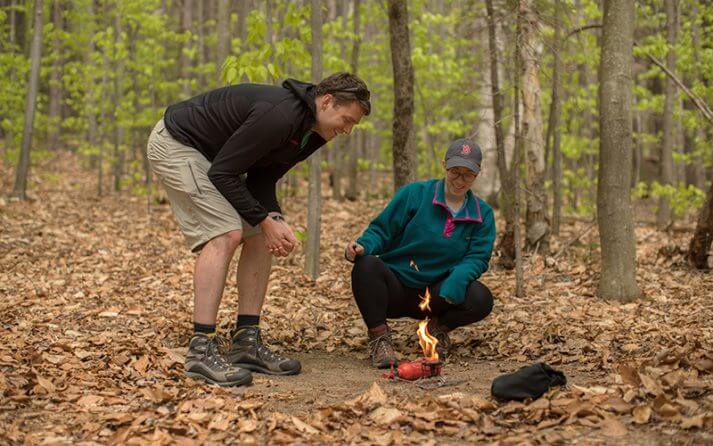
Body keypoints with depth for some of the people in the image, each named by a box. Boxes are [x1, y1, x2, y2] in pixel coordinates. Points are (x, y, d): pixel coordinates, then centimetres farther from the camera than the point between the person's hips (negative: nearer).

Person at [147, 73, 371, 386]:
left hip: (210, 155, 10)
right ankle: (201, 350, -22)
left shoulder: (312, 134, 0)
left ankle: (246, 342, 4)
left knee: (259, 236, 2)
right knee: (225, 234, -23)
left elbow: (261, 179, 4)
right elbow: (222, 173, -27)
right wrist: (266, 221, -21)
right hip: (175, 145, -10)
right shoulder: (279, 116, -31)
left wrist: (275, 219, -15)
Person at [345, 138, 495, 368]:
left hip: (435, 295, 2)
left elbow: (478, 258, -3)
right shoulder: (414, 194, -3)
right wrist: (363, 246, -27)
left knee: (481, 299, -26)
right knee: (366, 265, -34)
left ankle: (438, 328, 6)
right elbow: (381, 230, -4)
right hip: (394, 287, -2)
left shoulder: (482, 214, 5)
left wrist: (455, 283, -25)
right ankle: (379, 336, -14)